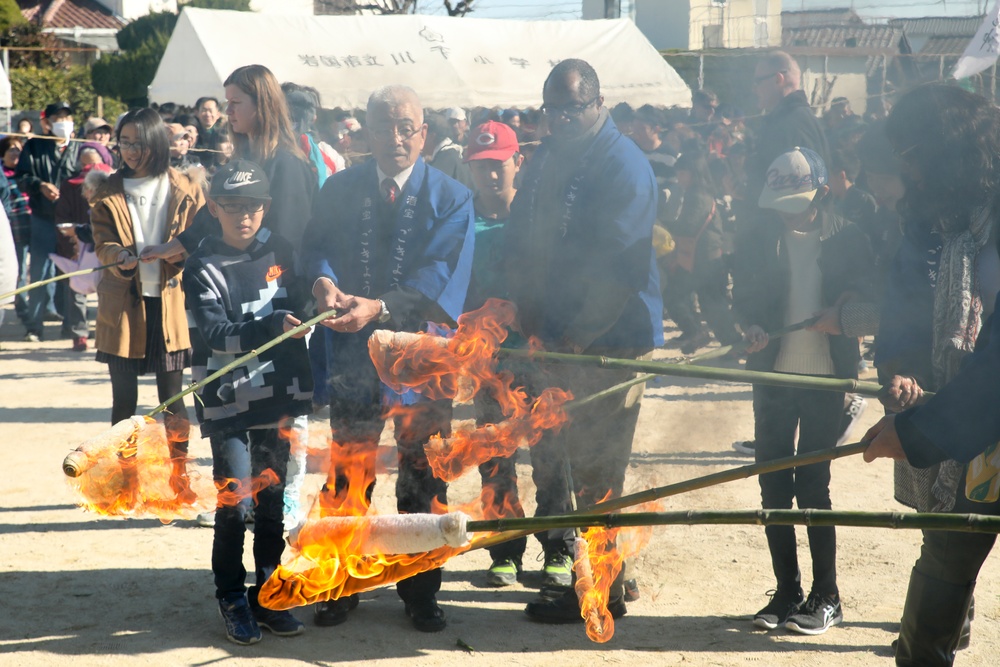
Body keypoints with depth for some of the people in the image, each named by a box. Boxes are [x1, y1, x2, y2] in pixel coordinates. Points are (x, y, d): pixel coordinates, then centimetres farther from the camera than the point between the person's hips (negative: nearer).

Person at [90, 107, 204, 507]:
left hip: (171, 300, -1)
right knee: (124, 397, 5)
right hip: (122, 304, 1)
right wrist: (119, 258, -22)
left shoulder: (184, 190, 4)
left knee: (172, 395, 3)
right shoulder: (109, 193, 7)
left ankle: (179, 476, 14)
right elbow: (102, 243, 0)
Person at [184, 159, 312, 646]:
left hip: (278, 395, 4)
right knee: (236, 502, -6)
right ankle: (231, 598, 10)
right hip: (228, 401, -4)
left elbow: (299, 308, 19)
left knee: (271, 499, 10)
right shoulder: (203, 268, -6)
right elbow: (216, 334, -17)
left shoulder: (281, 253, 6)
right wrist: (272, 326, -29)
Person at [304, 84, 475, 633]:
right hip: (353, 348, 2)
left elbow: (440, 273, -14)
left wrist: (379, 307, -28)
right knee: (347, 470, 6)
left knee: (422, 473, 7)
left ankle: (420, 591, 20)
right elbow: (315, 246, -1)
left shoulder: (451, 197, -2)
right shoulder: (339, 189, 6)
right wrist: (323, 280, -25)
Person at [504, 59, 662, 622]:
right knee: (549, 454, 15)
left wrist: (578, 334, -17)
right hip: (555, 338, 8)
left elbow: (617, 264, -18)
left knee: (596, 470, -3)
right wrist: (530, 312, -2)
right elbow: (522, 241, 12)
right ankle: (559, 555, 30)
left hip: (609, 342, -8)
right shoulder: (548, 158, 12)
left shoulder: (624, 165, -13)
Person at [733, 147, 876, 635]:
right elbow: (742, 292, 4)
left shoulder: (847, 238, -1)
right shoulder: (761, 236, 5)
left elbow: (864, 293, 0)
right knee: (773, 484, 5)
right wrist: (752, 325, -16)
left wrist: (842, 309, -20)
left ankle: (826, 598, 7)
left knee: (812, 485, -4)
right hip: (773, 373, 3)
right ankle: (786, 593, 16)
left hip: (824, 375, -3)